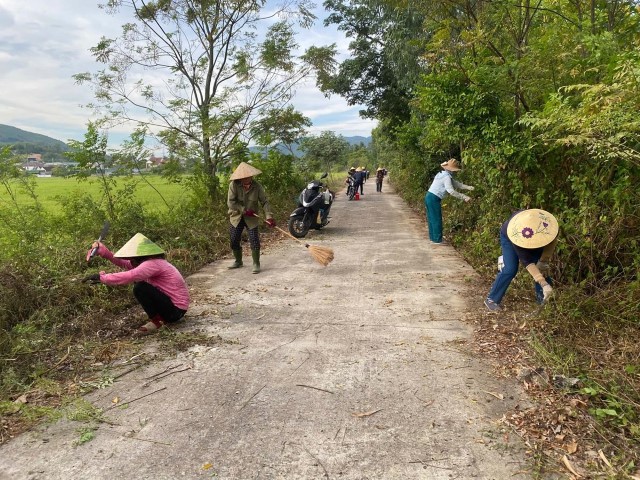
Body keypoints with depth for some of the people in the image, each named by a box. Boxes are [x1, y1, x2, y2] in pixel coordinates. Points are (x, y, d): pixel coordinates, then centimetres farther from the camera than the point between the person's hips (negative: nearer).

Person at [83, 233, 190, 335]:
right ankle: (159, 316, 13)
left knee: (140, 288, -19)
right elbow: (122, 263, 9)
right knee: (139, 283, 14)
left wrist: (101, 277, -21)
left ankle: (156, 321, -5)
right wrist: (103, 251, 2)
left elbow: (128, 277, -28)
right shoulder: (148, 262, 10)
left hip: (176, 310, -10)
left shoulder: (153, 264, -19)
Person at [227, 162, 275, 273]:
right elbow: (231, 202, -18)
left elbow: (264, 202, -13)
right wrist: (244, 210, -24)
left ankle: (256, 264, 7)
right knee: (234, 241, 10)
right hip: (236, 217, 1)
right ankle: (238, 261, 33)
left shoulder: (257, 186, -13)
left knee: (254, 241, -10)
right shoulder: (234, 185, -16)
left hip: (251, 218, -1)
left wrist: (269, 217, -24)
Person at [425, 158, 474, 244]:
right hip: (434, 199, -10)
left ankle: (433, 238, 25)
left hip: (429, 197, 10)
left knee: (432, 219, 16)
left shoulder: (443, 174, 15)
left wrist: (468, 187, 8)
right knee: (437, 220, -2)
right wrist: (464, 197, -14)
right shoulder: (446, 177, -15)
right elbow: (451, 191, -20)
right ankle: (437, 240, 5)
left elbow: (456, 184, 16)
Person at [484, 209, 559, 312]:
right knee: (510, 269, -17)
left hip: (534, 238, 4)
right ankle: (492, 299, -7)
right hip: (509, 237, -4)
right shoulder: (517, 236, -45)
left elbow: (553, 239, -15)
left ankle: (544, 299, 4)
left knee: (542, 267, -9)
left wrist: (544, 260, -23)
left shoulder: (546, 222, -37)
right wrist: (544, 284, -50)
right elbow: (527, 261, -44)